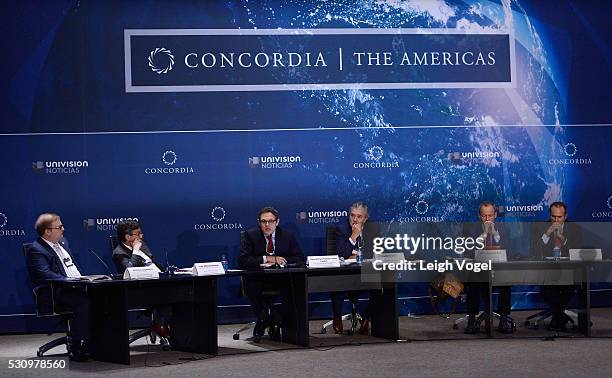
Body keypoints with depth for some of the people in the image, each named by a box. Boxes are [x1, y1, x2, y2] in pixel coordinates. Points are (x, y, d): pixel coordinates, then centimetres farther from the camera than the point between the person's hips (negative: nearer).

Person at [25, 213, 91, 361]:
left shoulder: (62, 242, 22)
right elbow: (45, 274, -19)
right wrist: (69, 280, -28)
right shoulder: (36, 250, -6)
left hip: (74, 288, 8)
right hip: (54, 294, -8)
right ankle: (76, 349, -28)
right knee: (83, 302, -33)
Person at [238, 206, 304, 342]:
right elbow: (242, 261, -12)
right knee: (250, 286, -34)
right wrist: (266, 259, -20)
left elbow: (300, 259, -1)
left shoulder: (287, 235, 4)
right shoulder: (250, 235, -2)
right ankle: (264, 320, -11)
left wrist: (276, 261, -15)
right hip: (257, 279, -1)